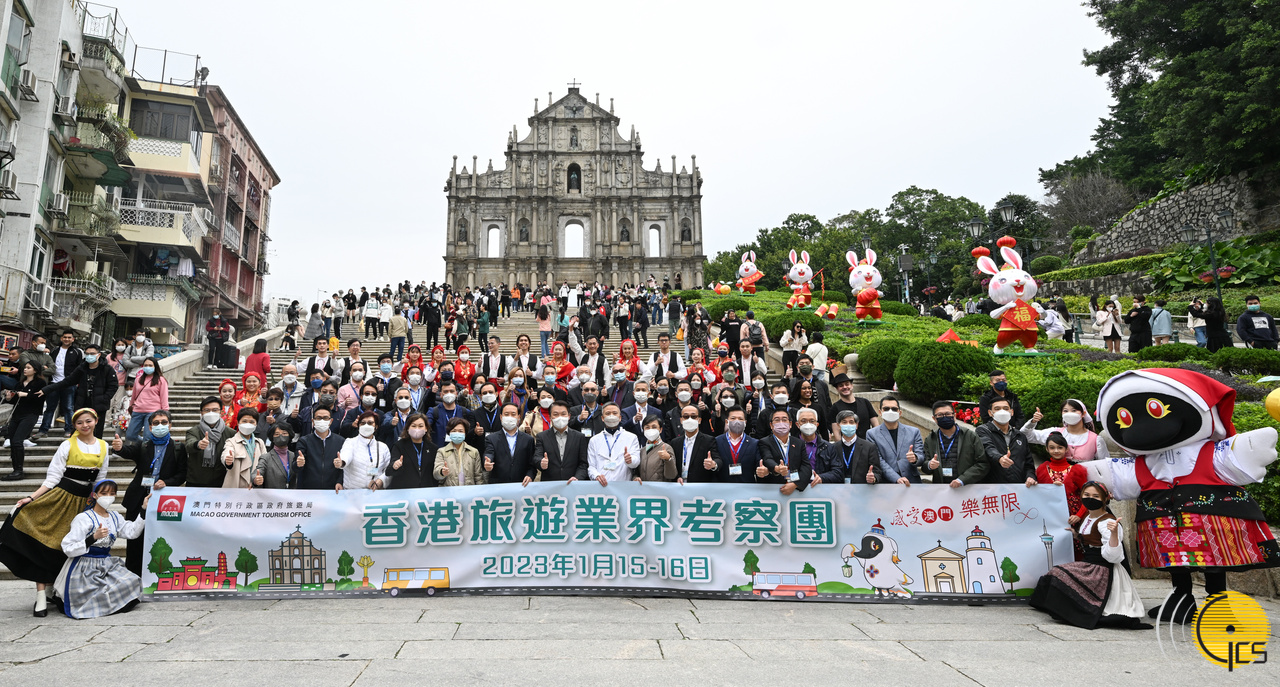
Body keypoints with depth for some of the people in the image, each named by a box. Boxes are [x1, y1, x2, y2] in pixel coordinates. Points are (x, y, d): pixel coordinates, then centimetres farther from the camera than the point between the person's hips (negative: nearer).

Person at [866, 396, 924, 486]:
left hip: (912, 483, 2)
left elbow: (922, 459, 10)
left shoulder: (914, 432, 14)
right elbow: (879, 462, -2)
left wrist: (915, 458, -15)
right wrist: (897, 479, -15)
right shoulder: (872, 434, 6)